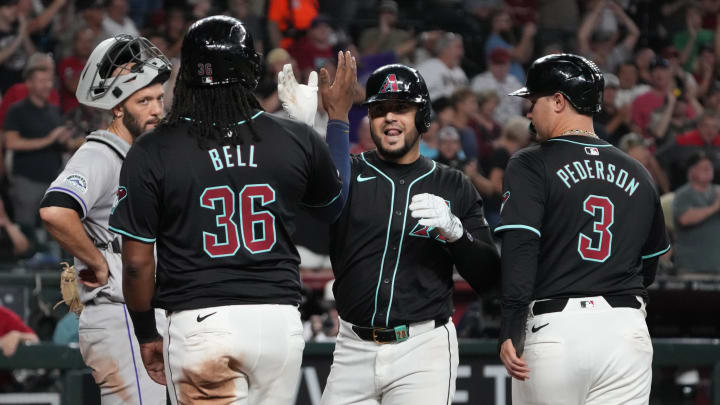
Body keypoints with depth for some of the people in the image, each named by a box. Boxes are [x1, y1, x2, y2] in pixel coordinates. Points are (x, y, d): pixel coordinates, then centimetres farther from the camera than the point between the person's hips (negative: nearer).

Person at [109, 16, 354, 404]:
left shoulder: (152, 153, -5)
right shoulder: (296, 140, 2)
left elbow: (137, 261, -3)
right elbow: (334, 205, 23)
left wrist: (147, 336, 12)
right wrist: (338, 116, 33)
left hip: (200, 325, -3)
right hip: (280, 321, 3)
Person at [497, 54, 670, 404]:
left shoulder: (530, 165, -2)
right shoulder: (637, 174, 14)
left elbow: (519, 250, -13)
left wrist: (510, 334, -16)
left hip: (554, 328, -4)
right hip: (627, 331, 4)